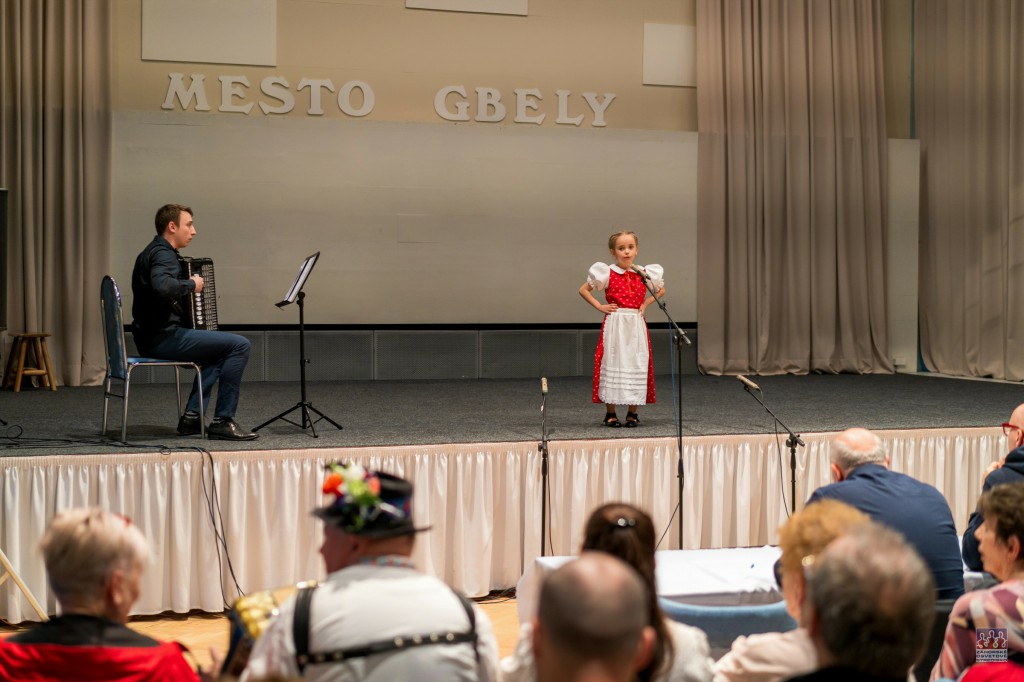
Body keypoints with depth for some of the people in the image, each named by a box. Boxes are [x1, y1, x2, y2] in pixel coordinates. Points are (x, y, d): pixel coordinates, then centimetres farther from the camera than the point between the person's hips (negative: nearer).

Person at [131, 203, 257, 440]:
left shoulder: (152, 252, 19)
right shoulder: (163, 254, -13)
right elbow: (161, 286, -35)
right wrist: (191, 285, -19)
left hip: (150, 338, 11)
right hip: (162, 338, -11)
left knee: (218, 347, 28)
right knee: (239, 345, -12)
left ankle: (192, 416, 17)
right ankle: (222, 421, -8)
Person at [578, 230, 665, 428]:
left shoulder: (644, 274, 5)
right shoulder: (607, 274, -2)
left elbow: (661, 290, 22)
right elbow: (583, 290, 4)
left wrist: (646, 303, 7)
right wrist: (599, 306, -4)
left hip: (636, 325, 3)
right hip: (614, 324, -3)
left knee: (637, 365, 2)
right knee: (612, 364, -2)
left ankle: (632, 413, 12)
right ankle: (610, 414, 6)